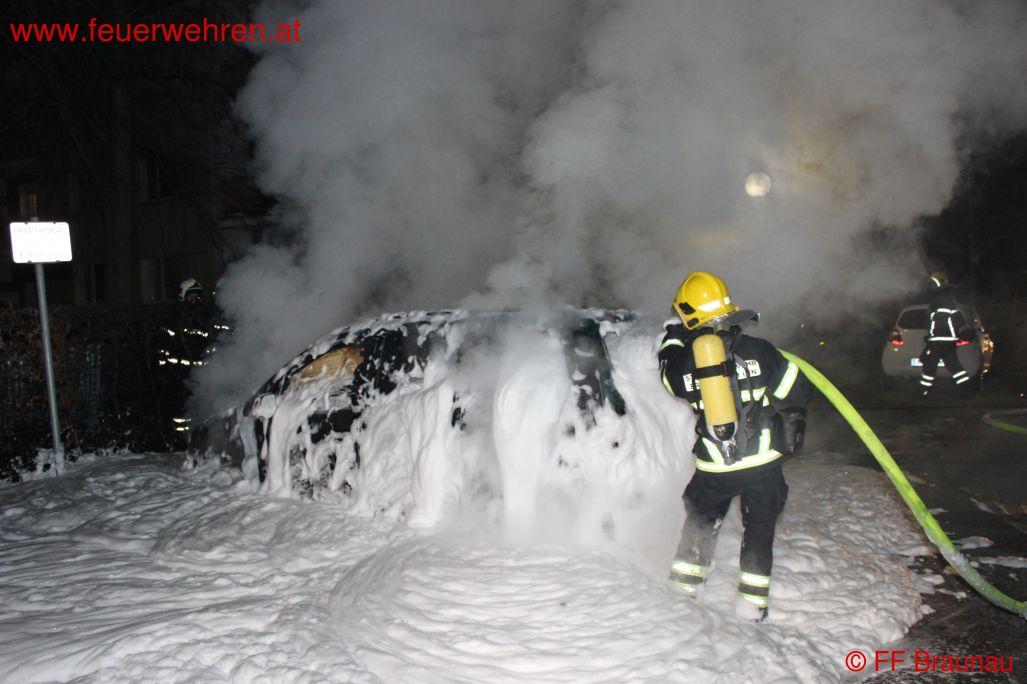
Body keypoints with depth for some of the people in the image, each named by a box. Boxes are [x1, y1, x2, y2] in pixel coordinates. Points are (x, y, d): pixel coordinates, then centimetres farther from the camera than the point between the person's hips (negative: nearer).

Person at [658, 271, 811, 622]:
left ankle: (684, 584, 31)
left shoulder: (682, 361, -8)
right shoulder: (758, 350, -8)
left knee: (700, 521, 24)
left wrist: (671, 337, 29)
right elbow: (797, 390, 0)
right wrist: (793, 417, 22)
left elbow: (668, 378, 16)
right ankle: (752, 602, 22)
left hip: (714, 469, 0)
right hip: (763, 462, 0)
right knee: (759, 528, 17)